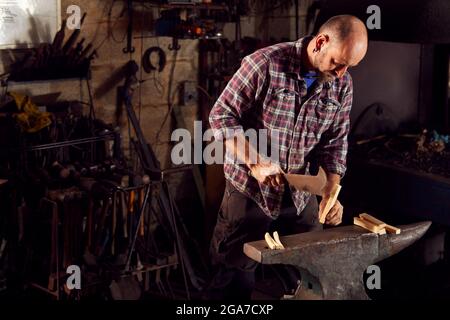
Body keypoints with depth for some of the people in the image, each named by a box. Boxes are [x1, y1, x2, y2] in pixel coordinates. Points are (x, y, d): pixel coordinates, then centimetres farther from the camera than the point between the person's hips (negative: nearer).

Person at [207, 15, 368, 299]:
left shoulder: (342, 85, -2)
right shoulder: (265, 64, -19)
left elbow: (335, 142, 5)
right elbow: (222, 116, -15)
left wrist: (331, 193, -8)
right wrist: (255, 163, -25)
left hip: (300, 193, 5)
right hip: (251, 190, -5)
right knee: (236, 279, 4)